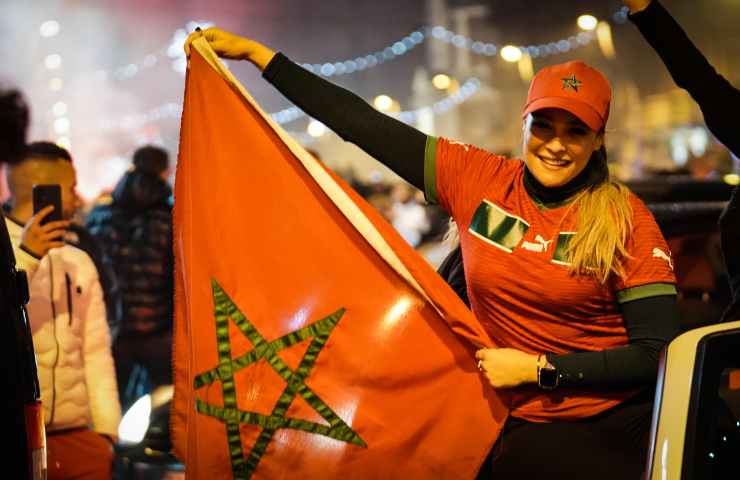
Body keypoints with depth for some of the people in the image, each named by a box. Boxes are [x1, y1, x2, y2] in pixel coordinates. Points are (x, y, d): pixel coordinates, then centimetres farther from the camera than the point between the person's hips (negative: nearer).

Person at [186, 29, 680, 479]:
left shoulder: (626, 219, -10)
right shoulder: (477, 180, -3)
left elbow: (658, 353, -12)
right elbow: (362, 124, -3)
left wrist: (539, 368, -16)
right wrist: (255, 52, -4)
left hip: (615, 427, -3)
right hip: (520, 427, 3)